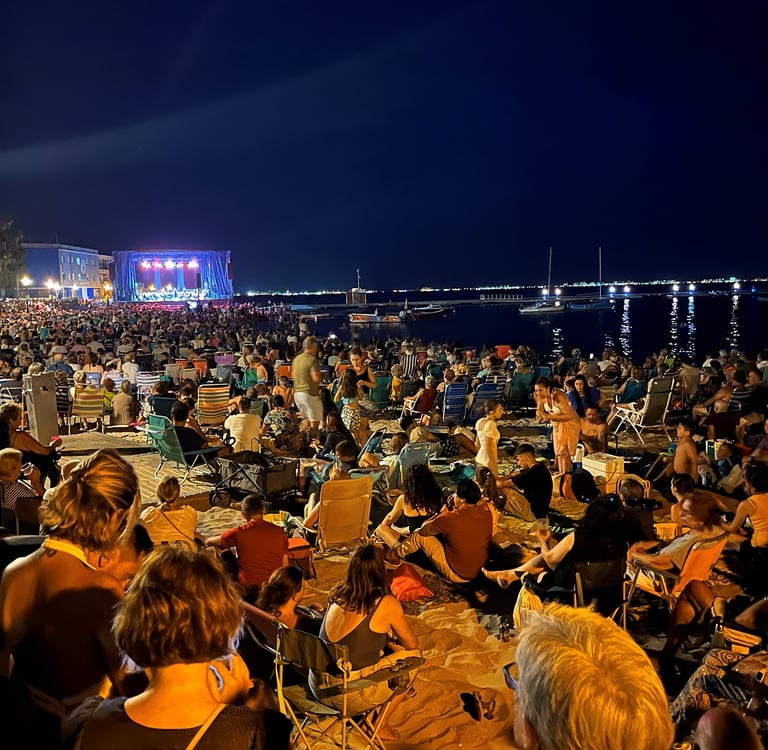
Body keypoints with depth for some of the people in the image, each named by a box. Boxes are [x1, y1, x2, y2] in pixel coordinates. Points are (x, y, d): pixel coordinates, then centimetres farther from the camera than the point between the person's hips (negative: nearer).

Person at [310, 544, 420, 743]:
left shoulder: (337, 594, 2)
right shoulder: (387, 605, -13)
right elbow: (412, 645, 4)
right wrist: (394, 644, 24)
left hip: (318, 687, 6)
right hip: (349, 696, -6)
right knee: (412, 658, 14)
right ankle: (383, 727, 22)